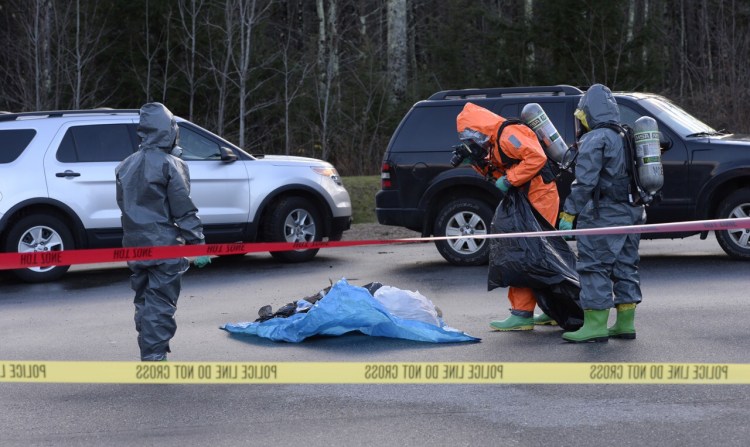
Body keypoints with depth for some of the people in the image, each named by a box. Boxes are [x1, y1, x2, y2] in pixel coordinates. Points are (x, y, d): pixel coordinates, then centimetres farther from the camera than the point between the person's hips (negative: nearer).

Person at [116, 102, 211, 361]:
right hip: (164, 246, -7)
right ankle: (155, 358, -7)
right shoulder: (170, 165, -12)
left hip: (134, 246, 7)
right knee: (161, 303, -4)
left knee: (144, 301, 15)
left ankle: (148, 354, 21)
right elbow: (184, 211, -14)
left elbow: (124, 205, 15)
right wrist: (197, 244, -10)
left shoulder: (126, 167, 9)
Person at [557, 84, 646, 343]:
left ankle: (596, 325, -7)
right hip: (633, 212, 9)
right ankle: (625, 323, 17)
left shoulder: (594, 140, -12)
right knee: (625, 266, 13)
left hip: (605, 215, -9)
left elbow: (584, 182, -19)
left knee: (595, 267, -5)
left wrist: (569, 214, -18)